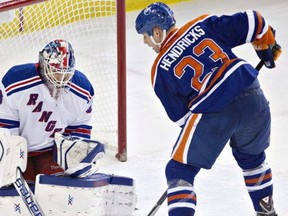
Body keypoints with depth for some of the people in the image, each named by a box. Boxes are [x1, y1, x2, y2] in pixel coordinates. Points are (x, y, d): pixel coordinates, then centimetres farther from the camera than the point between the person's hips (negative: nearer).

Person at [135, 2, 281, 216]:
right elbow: (251, 22, 8)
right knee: (252, 156, 32)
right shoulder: (204, 24, 11)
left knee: (179, 172, 7)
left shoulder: (160, 70, 8)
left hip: (210, 110, -4)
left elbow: (180, 115, 11)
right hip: (252, 98, 4)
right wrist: (266, 46, 26)